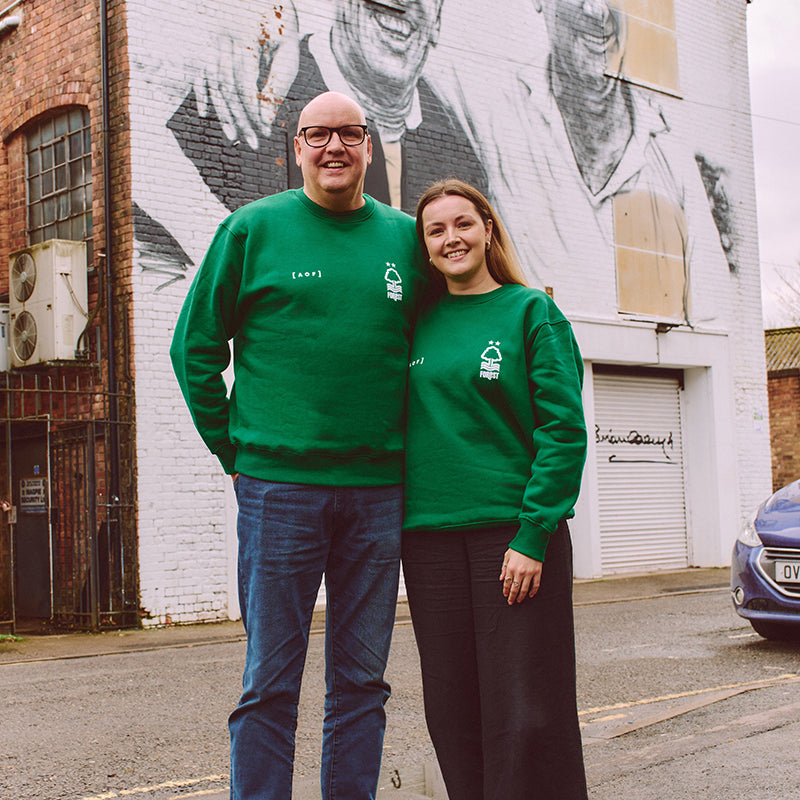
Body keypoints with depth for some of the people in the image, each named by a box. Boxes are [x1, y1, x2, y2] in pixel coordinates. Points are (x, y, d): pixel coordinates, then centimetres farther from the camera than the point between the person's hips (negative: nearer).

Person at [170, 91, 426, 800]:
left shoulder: (406, 238, 10)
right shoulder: (253, 228, 2)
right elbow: (195, 346, 5)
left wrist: (407, 445, 11)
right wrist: (234, 449, 1)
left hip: (378, 490, 3)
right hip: (279, 487, -3)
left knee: (362, 680, 11)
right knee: (270, 683, 3)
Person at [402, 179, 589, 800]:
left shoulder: (532, 312, 1)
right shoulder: (419, 324, 12)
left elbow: (565, 430, -6)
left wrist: (533, 536, -14)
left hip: (515, 532, -4)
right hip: (430, 536, 4)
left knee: (522, 714, -3)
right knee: (453, 713, 8)